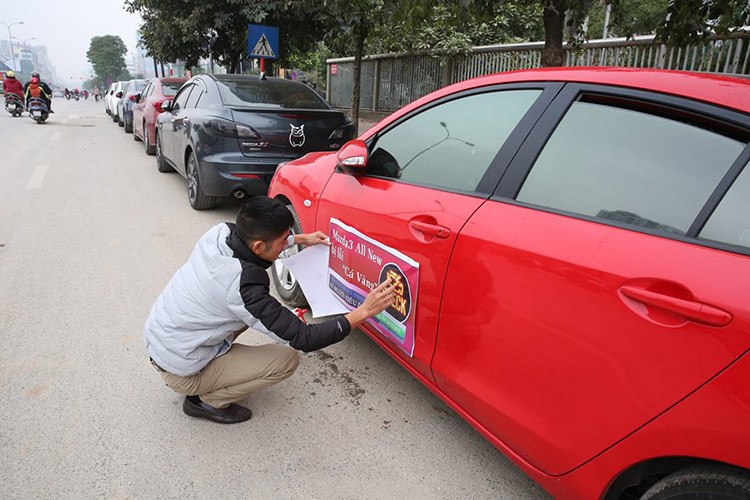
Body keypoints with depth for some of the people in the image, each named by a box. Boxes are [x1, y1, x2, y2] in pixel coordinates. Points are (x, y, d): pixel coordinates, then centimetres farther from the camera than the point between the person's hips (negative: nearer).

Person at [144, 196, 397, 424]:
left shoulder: (220, 232, -13)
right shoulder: (243, 288, -33)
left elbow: (246, 242, 14)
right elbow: (304, 339, -26)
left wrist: (302, 239, 15)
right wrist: (363, 312, -25)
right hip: (180, 373, -7)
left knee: (261, 307, 14)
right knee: (288, 360, -8)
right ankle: (207, 401, 4)